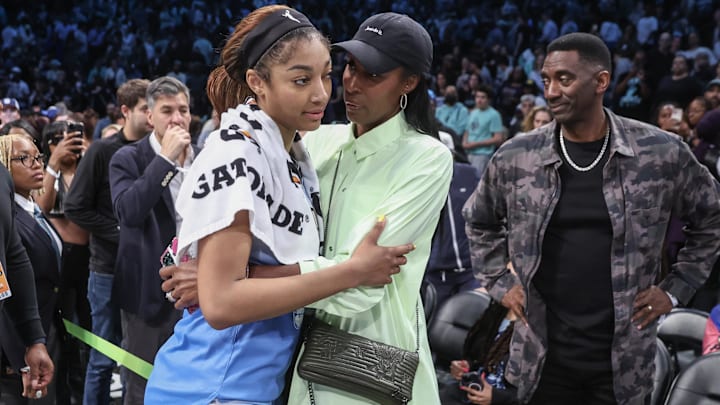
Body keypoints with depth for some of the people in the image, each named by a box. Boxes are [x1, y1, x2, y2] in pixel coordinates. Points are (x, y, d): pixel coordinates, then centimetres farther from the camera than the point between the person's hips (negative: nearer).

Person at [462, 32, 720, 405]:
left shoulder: (662, 154, -5)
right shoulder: (515, 158, -2)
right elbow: (479, 222, 17)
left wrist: (675, 289, 5)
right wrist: (500, 283, 8)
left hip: (623, 357, -1)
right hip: (542, 354, 1)